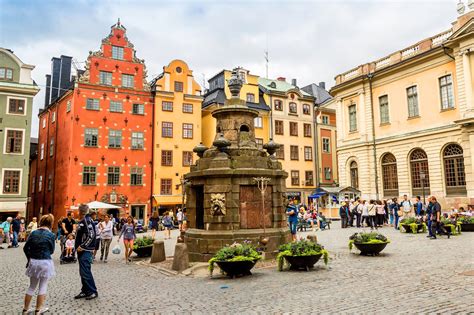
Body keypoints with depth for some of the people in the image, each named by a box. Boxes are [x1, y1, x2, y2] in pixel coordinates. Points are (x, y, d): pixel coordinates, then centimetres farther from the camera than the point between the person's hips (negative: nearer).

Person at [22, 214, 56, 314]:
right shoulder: (51, 235, -10)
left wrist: (30, 258, 16)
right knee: (43, 287, 10)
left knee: (32, 286, 19)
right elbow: (51, 251, -1)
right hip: (45, 263, -4)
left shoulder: (33, 233, -1)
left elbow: (25, 248, 2)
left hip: (33, 262, 4)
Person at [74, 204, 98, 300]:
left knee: (85, 272, -8)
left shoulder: (87, 220, -15)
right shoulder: (82, 221, 15)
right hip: (81, 250, 10)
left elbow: (91, 235, -23)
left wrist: (82, 246, -21)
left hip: (85, 251, -10)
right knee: (83, 272, 13)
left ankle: (93, 292, 0)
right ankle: (85, 291, 21)